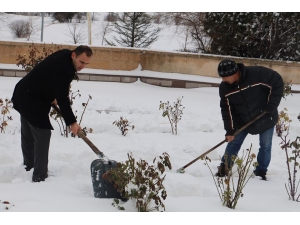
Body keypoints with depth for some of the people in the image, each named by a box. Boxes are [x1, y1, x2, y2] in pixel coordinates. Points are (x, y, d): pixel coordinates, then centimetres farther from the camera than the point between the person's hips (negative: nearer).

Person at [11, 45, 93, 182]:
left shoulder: (64, 57, 2)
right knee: (42, 135, -11)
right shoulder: (63, 68, -29)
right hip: (32, 100, -10)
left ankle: (28, 167, 36)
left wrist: (52, 97, 5)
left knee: (28, 135, 21)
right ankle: (39, 177, -9)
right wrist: (71, 122, -29)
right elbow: (62, 99, -31)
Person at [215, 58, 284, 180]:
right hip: (242, 120, 3)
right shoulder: (224, 87, -16)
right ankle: (223, 170, 15)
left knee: (265, 146, 4)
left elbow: (277, 82, -22)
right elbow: (227, 109, -8)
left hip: (266, 118, -3)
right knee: (233, 143, 3)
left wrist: (271, 106, -21)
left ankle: (260, 172, 20)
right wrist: (230, 130, -13)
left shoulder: (258, 73, -32)